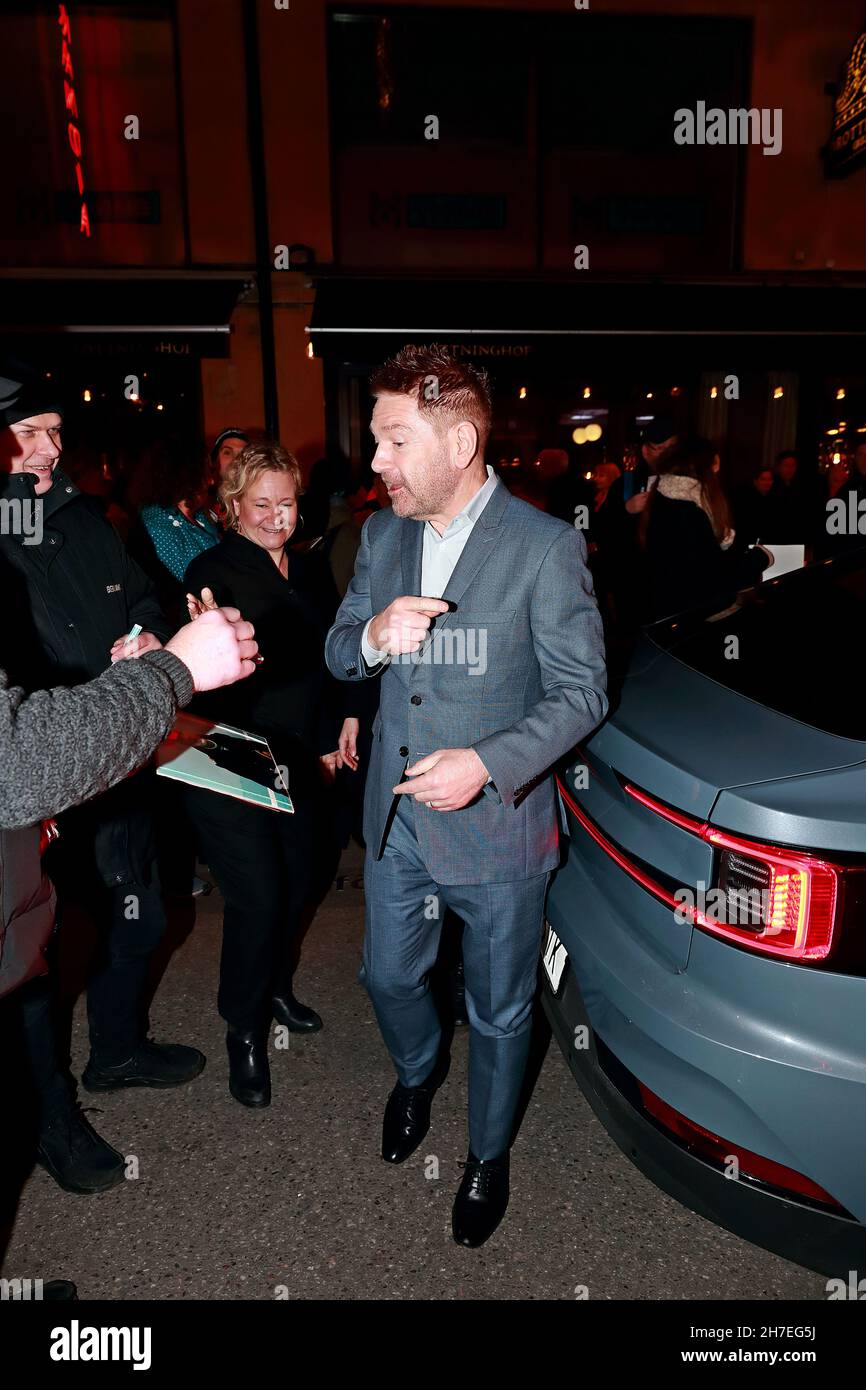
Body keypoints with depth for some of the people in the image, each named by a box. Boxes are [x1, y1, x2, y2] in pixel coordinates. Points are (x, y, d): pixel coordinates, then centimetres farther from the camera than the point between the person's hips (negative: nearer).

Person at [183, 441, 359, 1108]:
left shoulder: (311, 570, 7)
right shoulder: (214, 570, -13)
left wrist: (340, 726, 13)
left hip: (299, 758, 7)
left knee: (298, 878, 17)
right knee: (258, 897, -6)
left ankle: (276, 988, 43)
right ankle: (245, 1032, 18)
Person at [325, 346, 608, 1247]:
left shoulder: (546, 546, -17)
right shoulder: (381, 534, 1)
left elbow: (580, 692, -14)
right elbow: (338, 654, 6)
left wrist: (486, 762, -27)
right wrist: (372, 634, -18)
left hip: (496, 829, -4)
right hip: (396, 818, 5)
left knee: (498, 1012, 16)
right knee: (389, 978, 24)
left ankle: (488, 1155, 45)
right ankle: (418, 1072, 58)